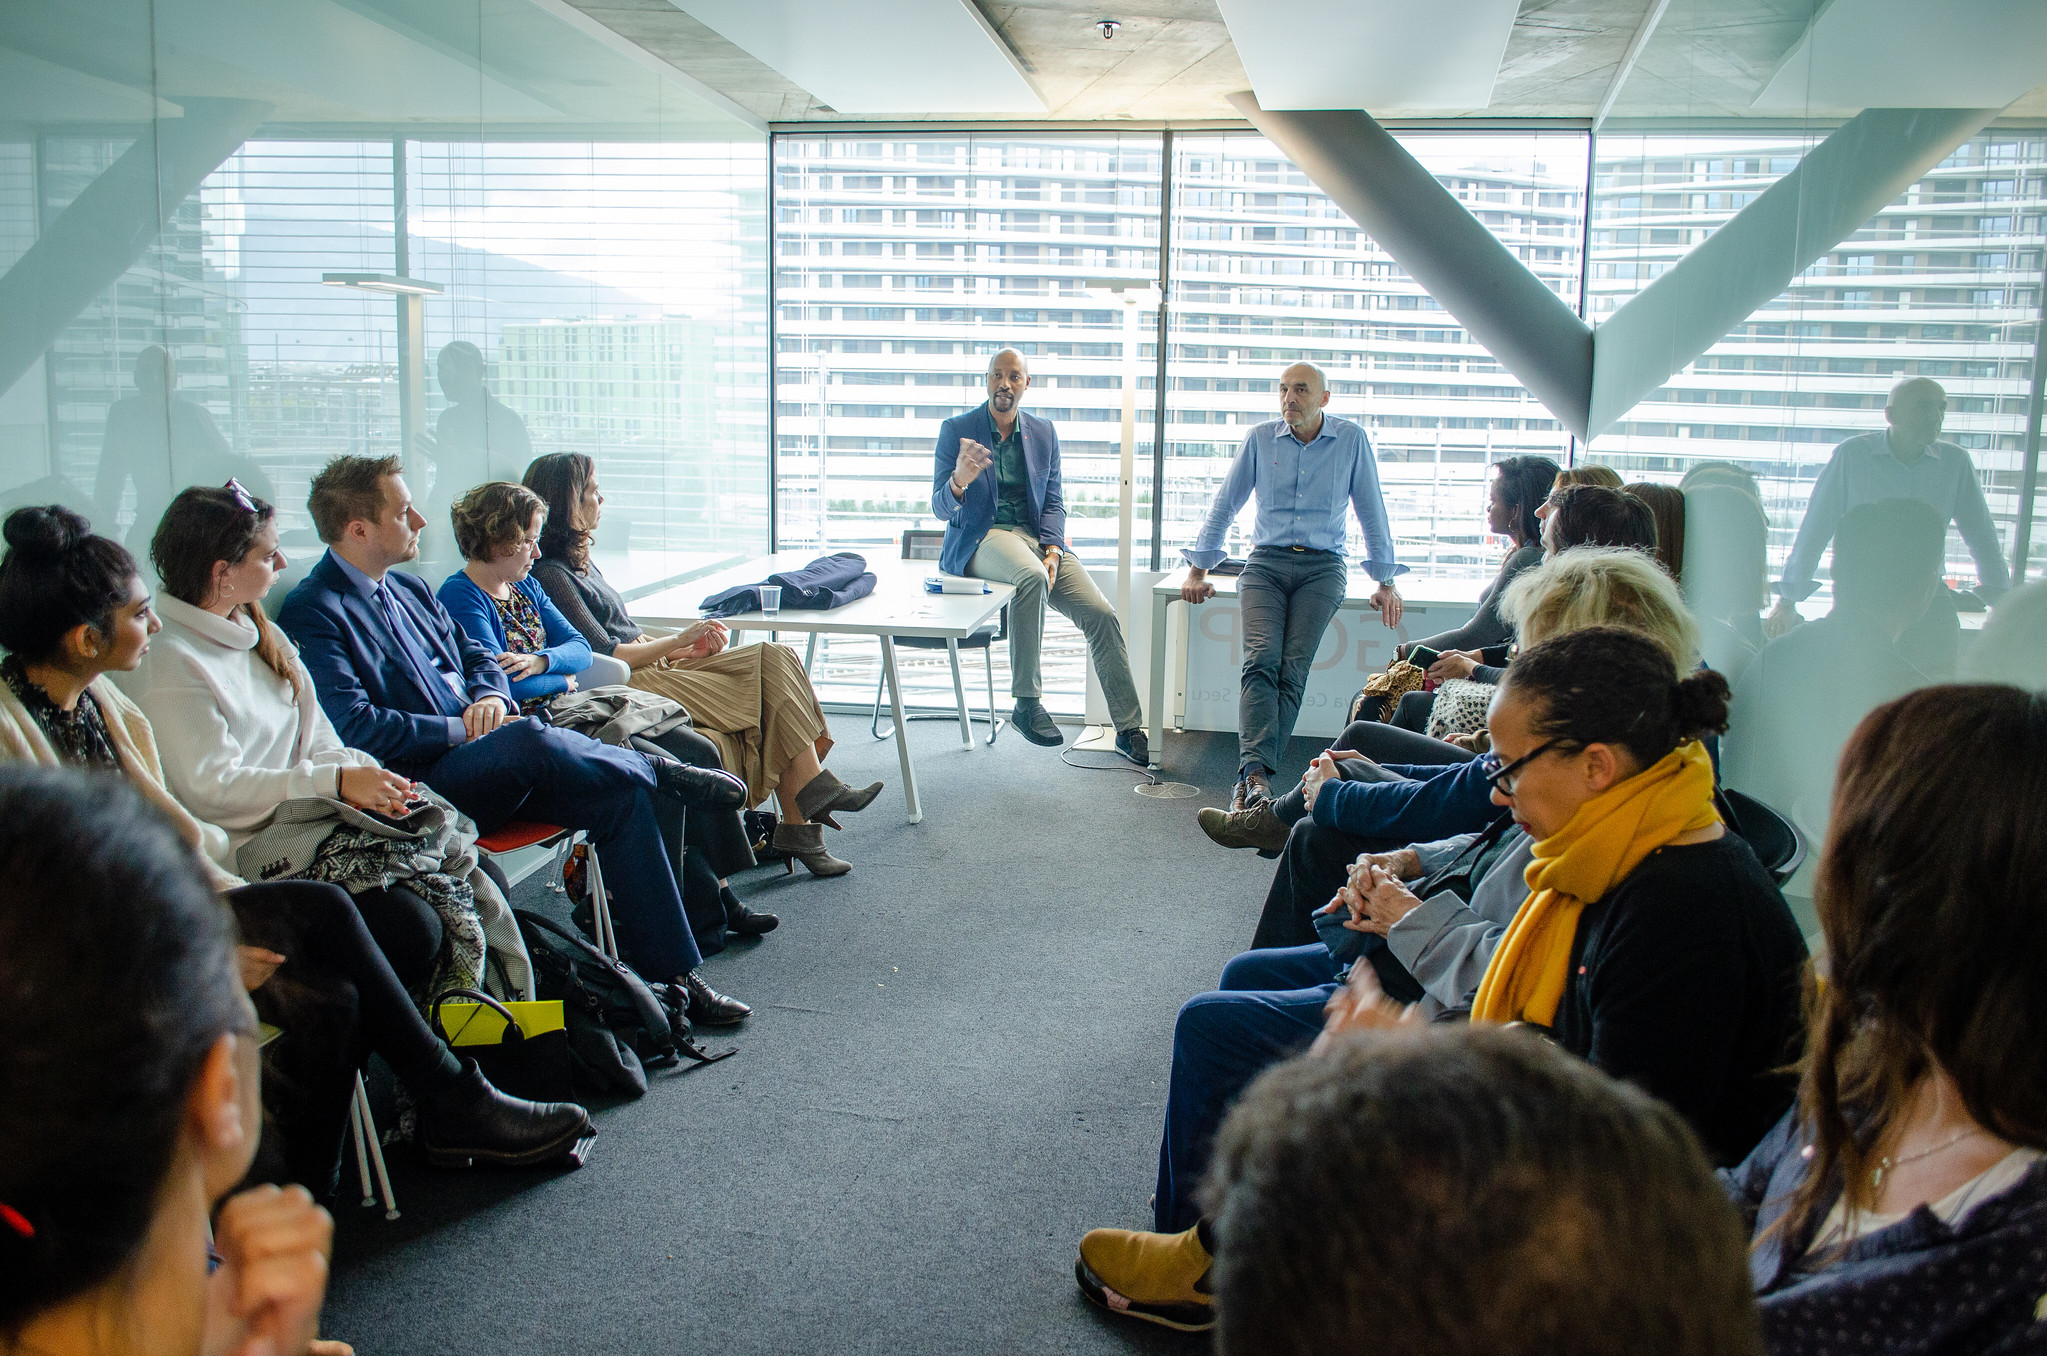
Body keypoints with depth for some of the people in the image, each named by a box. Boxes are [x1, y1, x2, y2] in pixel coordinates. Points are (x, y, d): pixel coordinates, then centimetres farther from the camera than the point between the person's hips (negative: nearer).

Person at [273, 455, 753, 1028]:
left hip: (483, 765, 8)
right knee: (529, 740, -36)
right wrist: (462, 729, -14)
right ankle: (662, 771, -5)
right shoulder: (312, 614, -8)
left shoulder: (409, 589, 19)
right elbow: (356, 728, -19)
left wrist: (490, 697, 0)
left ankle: (674, 975, -8)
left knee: (623, 797, -12)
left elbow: (477, 656, 24)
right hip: (415, 784, -8)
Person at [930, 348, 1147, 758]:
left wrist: (1052, 550, -7)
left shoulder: (1044, 433, 14)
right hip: (981, 539, -4)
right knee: (1032, 577, -39)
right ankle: (1026, 704, -28)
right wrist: (959, 481, -28)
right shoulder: (956, 429, 3)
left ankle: (1129, 729, -8)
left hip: (1038, 538, 4)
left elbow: (1054, 502, 12)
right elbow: (940, 508, -4)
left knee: (1101, 614, -16)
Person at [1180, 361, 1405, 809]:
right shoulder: (1260, 439, 7)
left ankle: (1250, 778, -25)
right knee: (1262, 658, -25)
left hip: (1322, 567, 0)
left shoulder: (1352, 440, 6)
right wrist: (1198, 570, 10)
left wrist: (1385, 581, 10)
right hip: (1266, 562, 0)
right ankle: (1256, 775, -38)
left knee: (1293, 667, -21)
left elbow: (1371, 512, 12)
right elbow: (1225, 505, 14)